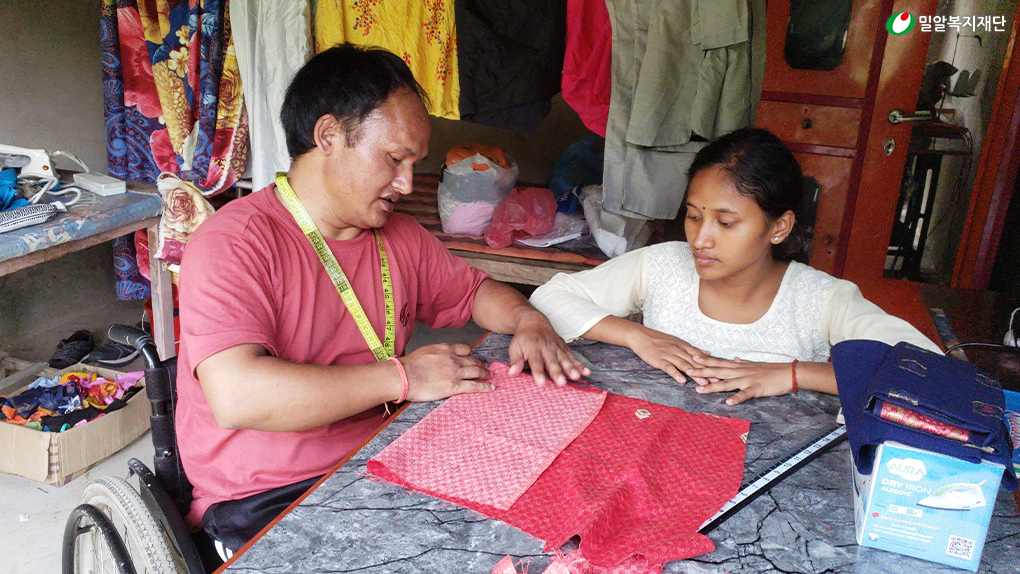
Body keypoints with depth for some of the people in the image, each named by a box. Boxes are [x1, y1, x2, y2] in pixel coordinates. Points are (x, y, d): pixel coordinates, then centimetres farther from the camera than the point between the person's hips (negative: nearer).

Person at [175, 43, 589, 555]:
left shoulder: (399, 238, 8)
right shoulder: (233, 243, -15)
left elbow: (474, 290, 23)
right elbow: (238, 396, -28)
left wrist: (527, 320, 0)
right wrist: (403, 377, -23)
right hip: (267, 504, -6)